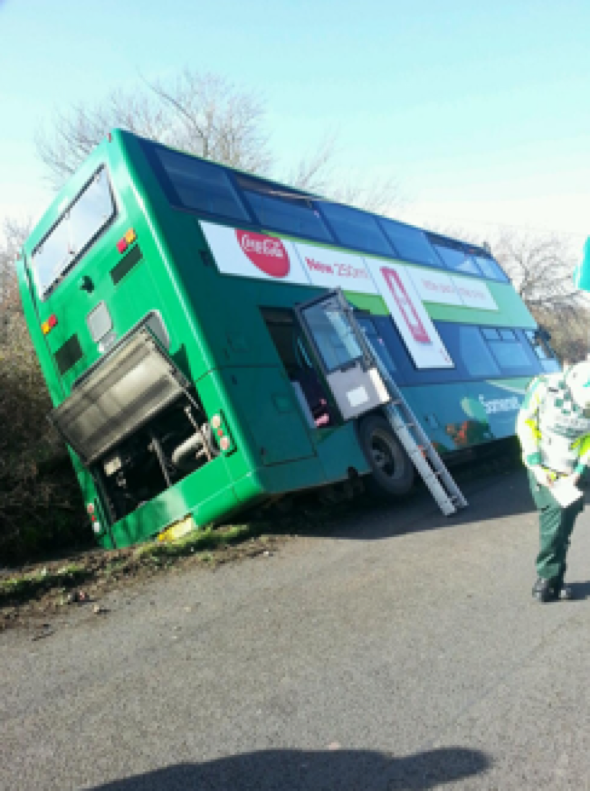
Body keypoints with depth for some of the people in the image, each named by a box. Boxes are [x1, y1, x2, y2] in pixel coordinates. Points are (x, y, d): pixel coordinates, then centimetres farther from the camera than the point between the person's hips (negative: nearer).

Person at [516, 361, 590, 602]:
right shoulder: (544, 387, -18)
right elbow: (525, 423, -10)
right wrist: (536, 467, -13)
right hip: (543, 467, -3)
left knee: (565, 524, 3)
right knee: (555, 514, -14)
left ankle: (554, 579, 18)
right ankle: (547, 577, 1)